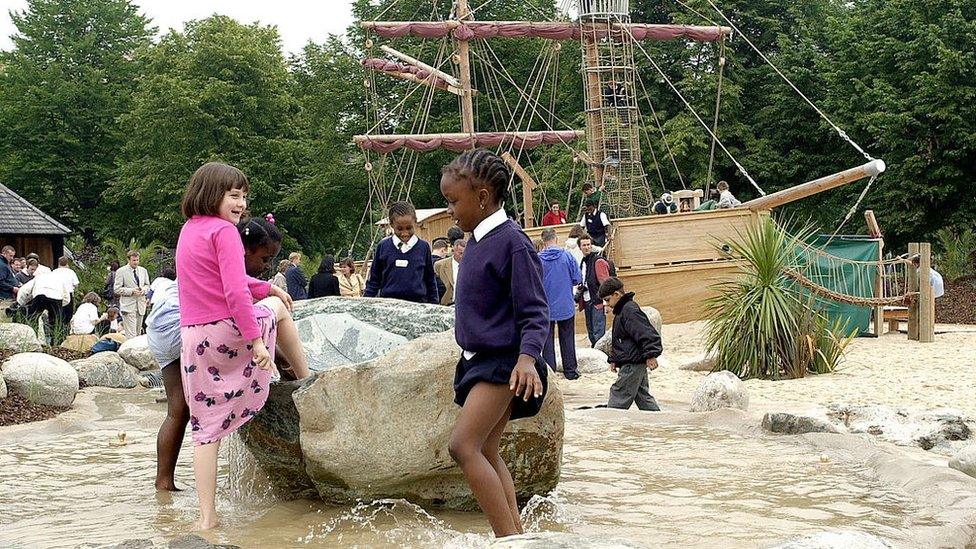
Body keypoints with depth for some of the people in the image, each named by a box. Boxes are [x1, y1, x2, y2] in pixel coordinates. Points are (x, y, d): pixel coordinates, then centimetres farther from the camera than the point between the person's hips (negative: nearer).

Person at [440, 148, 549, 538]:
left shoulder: (512, 242, -16)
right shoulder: (476, 241, 11)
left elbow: (535, 313, -18)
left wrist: (527, 356, -33)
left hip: (501, 362, -10)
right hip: (478, 360, 10)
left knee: (463, 445, -20)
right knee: (486, 451, 11)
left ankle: (510, 538, -19)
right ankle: (516, 534, 17)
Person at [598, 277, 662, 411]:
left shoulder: (630, 311, -18)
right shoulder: (621, 311, 15)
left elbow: (647, 334, -25)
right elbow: (619, 340, 24)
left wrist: (650, 356, -26)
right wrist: (614, 359, 19)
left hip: (632, 365, -11)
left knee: (618, 397, -6)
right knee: (642, 396, 15)